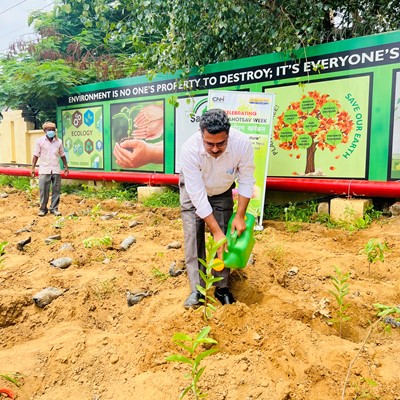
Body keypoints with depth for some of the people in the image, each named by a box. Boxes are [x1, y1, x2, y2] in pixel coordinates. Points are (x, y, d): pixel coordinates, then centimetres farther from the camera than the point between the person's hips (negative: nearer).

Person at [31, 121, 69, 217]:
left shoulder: (58, 141, 6)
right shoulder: (40, 141, 0)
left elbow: (62, 155, 13)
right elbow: (36, 155, 0)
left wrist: (66, 167, 8)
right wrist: (33, 168, -5)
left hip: (56, 170, 2)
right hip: (44, 170, -2)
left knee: (56, 190, 4)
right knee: (43, 190, 1)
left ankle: (54, 208, 14)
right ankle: (43, 209, 13)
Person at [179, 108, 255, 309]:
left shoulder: (242, 143, -35)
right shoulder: (190, 149, -38)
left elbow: (246, 181, -20)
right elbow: (197, 196, -35)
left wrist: (240, 216, -22)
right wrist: (216, 231, -34)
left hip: (222, 191, 2)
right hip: (194, 189, -1)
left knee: (224, 237, -3)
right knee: (193, 235, -11)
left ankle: (222, 287, 10)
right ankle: (197, 290, -4)